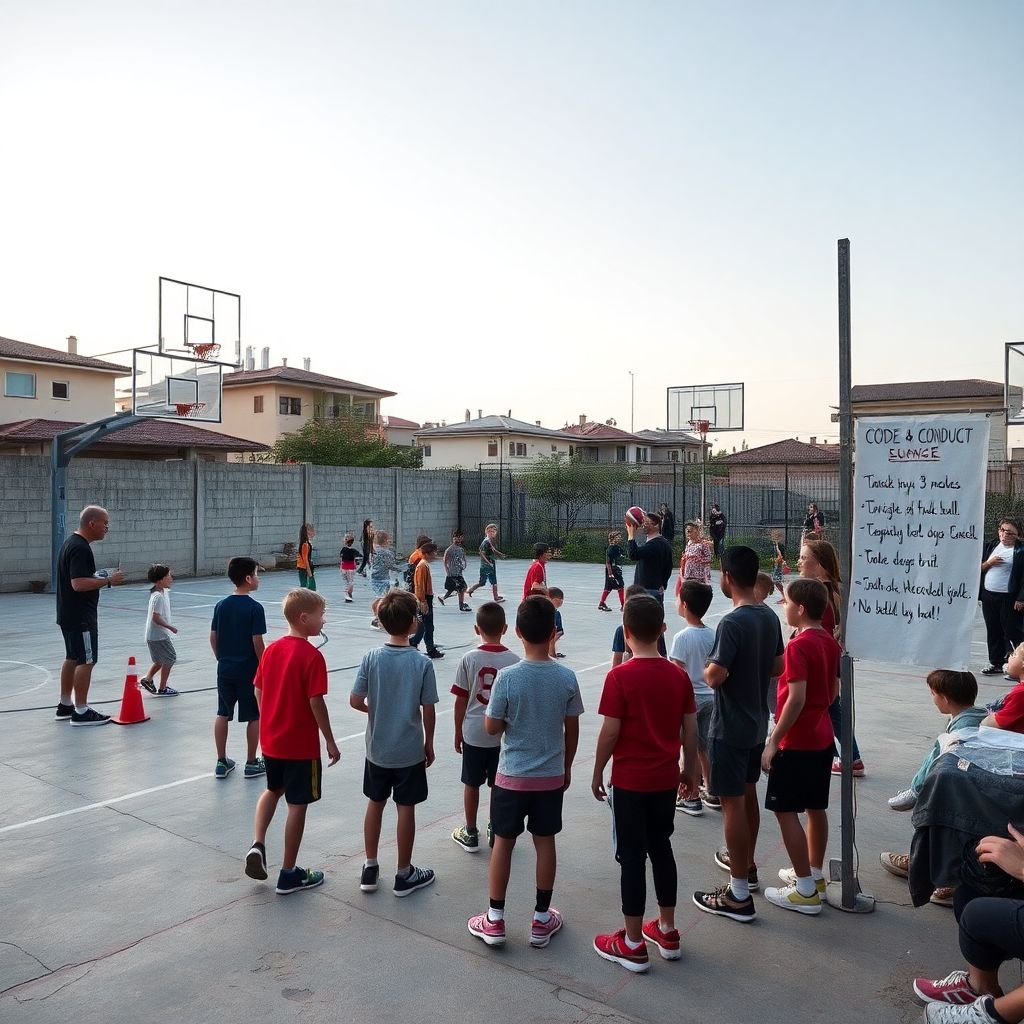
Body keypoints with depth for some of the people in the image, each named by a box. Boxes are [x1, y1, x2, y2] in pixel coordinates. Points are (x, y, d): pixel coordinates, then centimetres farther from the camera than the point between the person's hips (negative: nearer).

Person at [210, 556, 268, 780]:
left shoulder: (221, 605, 1)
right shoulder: (255, 608, -16)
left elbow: (213, 638, 5)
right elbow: (257, 642, -16)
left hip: (225, 669, 5)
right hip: (249, 670, -5)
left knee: (222, 714, 14)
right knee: (254, 717, 8)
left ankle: (221, 762, 20)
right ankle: (251, 763, 15)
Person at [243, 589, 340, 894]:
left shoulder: (271, 649, 1)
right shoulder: (312, 656, -19)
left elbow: (258, 691, 8)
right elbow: (316, 702, -20)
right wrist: (330, 742, -11)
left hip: (270, 739, 7)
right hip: (301, 744, -7)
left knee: (273, 789, 28)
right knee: (297, 804, 6)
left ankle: (257, 844, 11)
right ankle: (288, 874, 17)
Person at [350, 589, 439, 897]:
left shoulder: (371, 658, -11)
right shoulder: (422, 663, -16)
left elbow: (355, 701, -9)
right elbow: (428, 710, -11)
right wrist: (429, 743, 4)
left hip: (377, 749, 2)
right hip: (410, 751, -2)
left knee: (375, 804, 17)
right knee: (406, 809, 9)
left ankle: (370, 868, 28)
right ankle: (404, 874, 22)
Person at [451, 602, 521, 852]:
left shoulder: (469, 659, -11)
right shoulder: (514, 660, -9)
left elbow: (461, 700, -6)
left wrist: (458, 732, 6)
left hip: (473, 732, -1)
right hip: (504, 734, 1)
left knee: (471, 784, 14)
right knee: (498, 785, 14)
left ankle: (470, 834, 25)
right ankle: (495, 831, 26)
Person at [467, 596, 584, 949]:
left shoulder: (507, 677, -18)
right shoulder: (567, 678, -10)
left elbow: (491, 727, -10)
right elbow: (572, 730, -1)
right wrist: (567, 766, 13)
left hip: (512, 776, -2)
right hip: (551, 776, 2)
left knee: (503, 843, 11)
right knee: (545, 842, 14)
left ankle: (495, 921, 21)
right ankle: (541, 920, 25)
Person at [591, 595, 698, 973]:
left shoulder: (619, 677, -17)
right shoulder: (679, 676, -2)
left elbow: (610, 732, -15)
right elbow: (690, 730, 3)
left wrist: (597, 773, -1)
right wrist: (689, 771, 16)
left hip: (629, 782, -5)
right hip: (665, 780, 5)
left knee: (632, 858, 5)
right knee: (662, 850, 18)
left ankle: (632, 944, 15)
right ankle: (667, 932, 30)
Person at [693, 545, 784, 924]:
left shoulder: (732, 623, -23)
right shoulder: (770, 617, 2)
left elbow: (716, 676, -26)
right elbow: (777, 667, 11)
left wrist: (707, 669, -5)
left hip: (730, 727, -8)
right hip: (757, 722, 9)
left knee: (732, 803, -1)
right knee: (748, 794, 23)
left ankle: (739, 896, 6)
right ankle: (744, 862, 41)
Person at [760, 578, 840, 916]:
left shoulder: (798, 646, -21)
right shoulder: (830, 642, 6)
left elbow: (796, 698, -25)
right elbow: (834, 690, 14)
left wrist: (773, 741, -21)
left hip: (796, 742, -9)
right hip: (822, 738, 9)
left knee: (786, 811, 0)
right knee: (816, 808, 18)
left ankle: (806, 891, 5)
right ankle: (814, 874, 30)